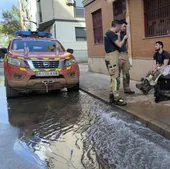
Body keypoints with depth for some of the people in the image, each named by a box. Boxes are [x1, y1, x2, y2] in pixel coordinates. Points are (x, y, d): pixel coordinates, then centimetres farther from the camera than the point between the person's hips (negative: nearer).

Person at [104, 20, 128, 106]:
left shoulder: (108, 33, 16)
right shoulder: (111, 34, -16)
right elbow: (119, 45, -19)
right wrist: (124, 38, -2)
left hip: (111, 57, 11)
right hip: (112, 57, -11)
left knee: (113, 77, 13)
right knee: (115, 77, -9)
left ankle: (112, 96, 19)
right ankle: (116, 98, -6)